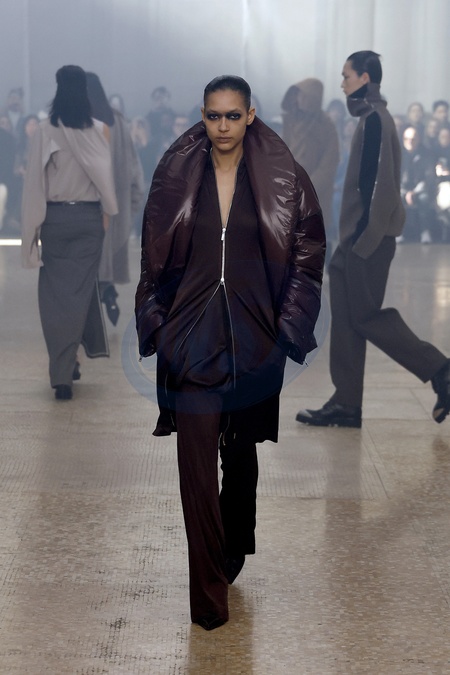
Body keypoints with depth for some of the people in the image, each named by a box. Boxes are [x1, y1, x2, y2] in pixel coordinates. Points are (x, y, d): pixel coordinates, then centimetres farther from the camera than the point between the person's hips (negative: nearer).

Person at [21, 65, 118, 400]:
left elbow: (35, 180, -7)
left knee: (55, 294, 6)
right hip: (89, 218, 1)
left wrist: (32, 227, -2)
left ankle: (63, 372, 6)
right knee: (80, 291, 9)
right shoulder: (98, 130, -6)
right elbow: (106, 175, -4)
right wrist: (108, 213, 9)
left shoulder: (45, 131, -9)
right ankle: (66, 367, 11)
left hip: (55, 218, -1)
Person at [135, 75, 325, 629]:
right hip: (192, 337, 0)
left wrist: (288, 329, -4)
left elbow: (307, 255, 0)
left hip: (254, 338, 0)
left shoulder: (282, 179, -2)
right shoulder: (176, 177, 1)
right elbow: (154, 258, 6)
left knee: (242, 452, 15)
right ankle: (208, 593, -2)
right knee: (197, 459, -6)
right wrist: (155, 325, 1)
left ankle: (235, 551, 40)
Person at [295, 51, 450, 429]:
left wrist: (364, 235, -22)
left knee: (365, 317, -5)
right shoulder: (372, 117, 17)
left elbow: (375, 181, -21)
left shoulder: (375, 119, -14)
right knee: (346, 318, 8)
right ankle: (346, 404, 10)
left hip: (369, 238, -10)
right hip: (360, 237, 10)